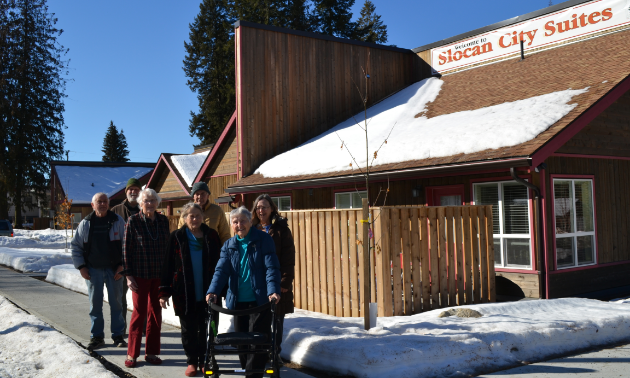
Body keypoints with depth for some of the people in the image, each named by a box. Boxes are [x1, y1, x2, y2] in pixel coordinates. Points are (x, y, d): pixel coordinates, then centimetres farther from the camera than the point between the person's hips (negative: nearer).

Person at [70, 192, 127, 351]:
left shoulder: (118, 221, -1)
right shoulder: (85, 224, 3)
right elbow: (75, 246, 8)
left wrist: (122, 265, -6)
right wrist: (81, 266, 0)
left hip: (114, 269, -1)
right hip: (93, 270, 1)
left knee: (116, 303, 5)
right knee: (95, 303, 5)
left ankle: (118, 335, 15)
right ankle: (97, 336, 15)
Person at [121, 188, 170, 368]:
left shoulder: (163, 221, 5)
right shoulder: (133, 221, -6)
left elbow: (167, 245, 10)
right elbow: (126, 249, -5)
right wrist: (128, 275, -8)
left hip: (159, 275, 4)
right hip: (140, 275, -4)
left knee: (155, 313, 7)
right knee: (139, 313, 0)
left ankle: (151, 353, 17)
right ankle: (132, 354, 12)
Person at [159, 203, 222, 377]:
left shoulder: (211, 236, 3)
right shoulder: (177, 237, 0)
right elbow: (168, 266, 0)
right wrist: (164, 292, -3)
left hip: (208, 293, 1)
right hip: (185, 295, -1)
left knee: (207, 329, 6)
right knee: (189, 330, 9)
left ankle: (205, 361, 22)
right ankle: (192, 362, 23)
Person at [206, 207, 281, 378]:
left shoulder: (264, 240, -5)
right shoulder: (228, 245, 8)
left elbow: (271, 267, -12)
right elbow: (221, 269, -3)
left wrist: (273, 291, -26)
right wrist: (213, 291, -19)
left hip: (260, 300, -4)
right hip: (237, 300, 5)